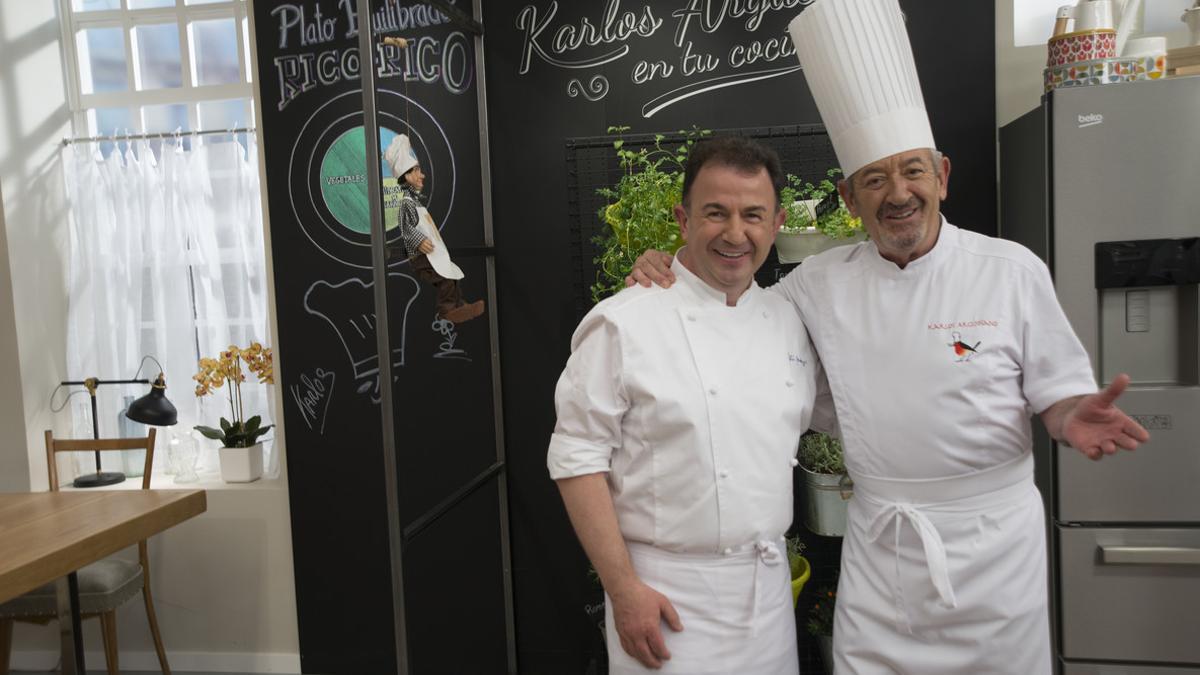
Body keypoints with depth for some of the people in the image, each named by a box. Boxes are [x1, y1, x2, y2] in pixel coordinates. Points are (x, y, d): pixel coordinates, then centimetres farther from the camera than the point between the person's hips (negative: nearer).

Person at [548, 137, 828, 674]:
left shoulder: (787, 321, 4)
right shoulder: (625, 322, -14)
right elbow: (578, 457, -14)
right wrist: (623, 589, -16)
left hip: (770, 585, 6)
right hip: (667, 596, -5)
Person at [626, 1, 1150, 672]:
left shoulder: (1011, 270, -6)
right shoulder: (822, 283, 0)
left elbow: (1056, 391, -1)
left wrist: (1074, 418, -24)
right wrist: (672, 275, -6)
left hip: (993, 538, -1)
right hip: (880, 546, 2)